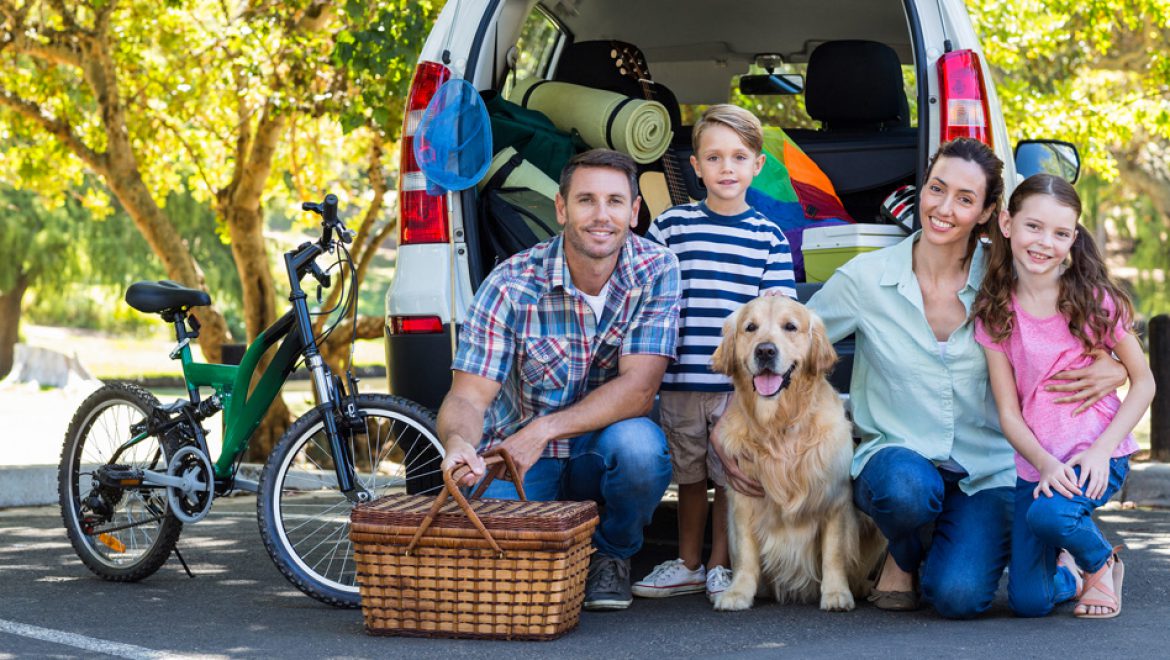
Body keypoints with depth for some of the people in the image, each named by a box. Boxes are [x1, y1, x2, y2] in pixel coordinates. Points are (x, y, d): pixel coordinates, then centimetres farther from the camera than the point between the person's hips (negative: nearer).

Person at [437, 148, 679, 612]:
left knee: (638, 443, -35)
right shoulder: (511, 286, -14)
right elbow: (468, 396, -17)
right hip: (515, 456, 0)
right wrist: (458, 443, -42)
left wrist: (542, 431, -32)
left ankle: (611, 555, -1)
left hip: (604, 452, 1)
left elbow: (639, 390, -20)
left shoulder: (656, 271, -12)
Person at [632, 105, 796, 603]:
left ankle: (721, 566, 20)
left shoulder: (769, 237, 4)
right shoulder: (671, 226, 3)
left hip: (742, 382, 0)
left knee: (731, 475, 6)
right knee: (689, 474, 12)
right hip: (680, 379, 1)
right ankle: (687, 564, 26)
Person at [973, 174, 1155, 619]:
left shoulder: (1094, 300, -6)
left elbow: (1143, 383, -2)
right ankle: (1068, 575, 31)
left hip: (1097, 456, -3)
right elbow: (1009, 413, -2)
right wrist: (1045, 464, -20)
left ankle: (1101, 562, 0)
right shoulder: (995, 313, -1)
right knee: (1028, 602, -6)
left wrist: (1100, 451, -16)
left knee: (1048, 513, -34)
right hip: (1035, 464, 3)